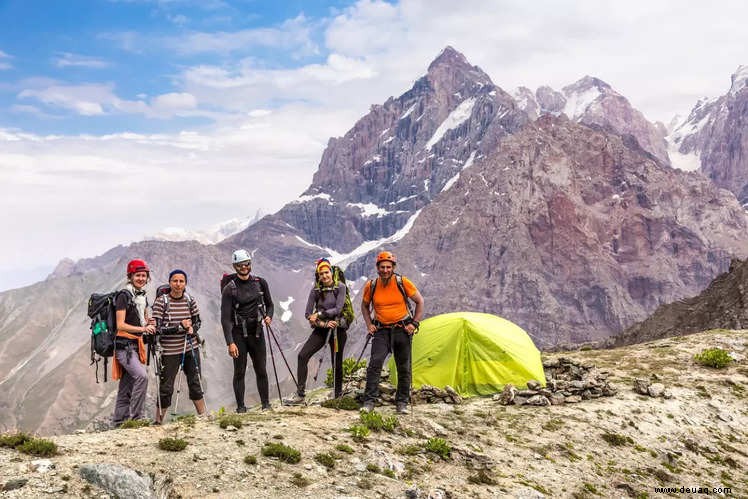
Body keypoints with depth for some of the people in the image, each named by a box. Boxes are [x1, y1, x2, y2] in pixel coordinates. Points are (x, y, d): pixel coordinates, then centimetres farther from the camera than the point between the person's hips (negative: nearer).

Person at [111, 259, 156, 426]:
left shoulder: (142, 296, 14)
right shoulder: (124, 296, -11)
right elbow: (120, 325, -16)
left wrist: (149, 323, 5)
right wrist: (143, 328, -23)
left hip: (136, 345, 9)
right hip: (124, 345, -9)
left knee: (126, 387, 11)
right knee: (141, 376, -26)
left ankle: (119, 422, 18)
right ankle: (136, 417, -20)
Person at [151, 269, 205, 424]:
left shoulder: (190, 300, 2)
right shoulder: (161, 302, -9)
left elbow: (197, 321, 13)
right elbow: (157, 328, -12)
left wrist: (192, 328, -10)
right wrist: (179, 327, -20)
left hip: (190, 348, 4)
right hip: (169, 351, -4)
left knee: (195, 384, 11)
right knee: (166, 388, 1)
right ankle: (158, 421, 13)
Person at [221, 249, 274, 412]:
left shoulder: (260, 283, 5)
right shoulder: (229, 289, -6)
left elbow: (269, 304, 18)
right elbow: (225, 318, -10)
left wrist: (268, 316, -5)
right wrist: (230, 343, -18)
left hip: (256, 332, 3)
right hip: (238, 334, -3)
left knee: (261, 370, 5)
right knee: (240, 371, 1)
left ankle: (266, 404, 16)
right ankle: (241, 407, 9)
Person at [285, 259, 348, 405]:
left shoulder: (340, 287, -5)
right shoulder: (316, 289, 2)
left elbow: (338, 309, -14)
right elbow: (308, 313, -1)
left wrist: (319, 314, -14)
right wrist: (323, 323, -13)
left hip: (338, 328, -2)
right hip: (321, 329, 2)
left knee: (337, 363, 4)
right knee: (303, 356, -13)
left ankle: (338, 396, 21)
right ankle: (300, 394, -11)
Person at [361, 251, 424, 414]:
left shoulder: (403, 282, -10)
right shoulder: (371, 286, -4)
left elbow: (420, 301, 1)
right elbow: (364, 306, 15)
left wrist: (414, 323, -4)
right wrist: (369, 324, 4)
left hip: (402, 329, 0)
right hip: (381, 330, 1)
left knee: (404, 368, 5)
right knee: (375, 363, -15)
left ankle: (402, 402, 18)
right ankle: (369, 401, -10)